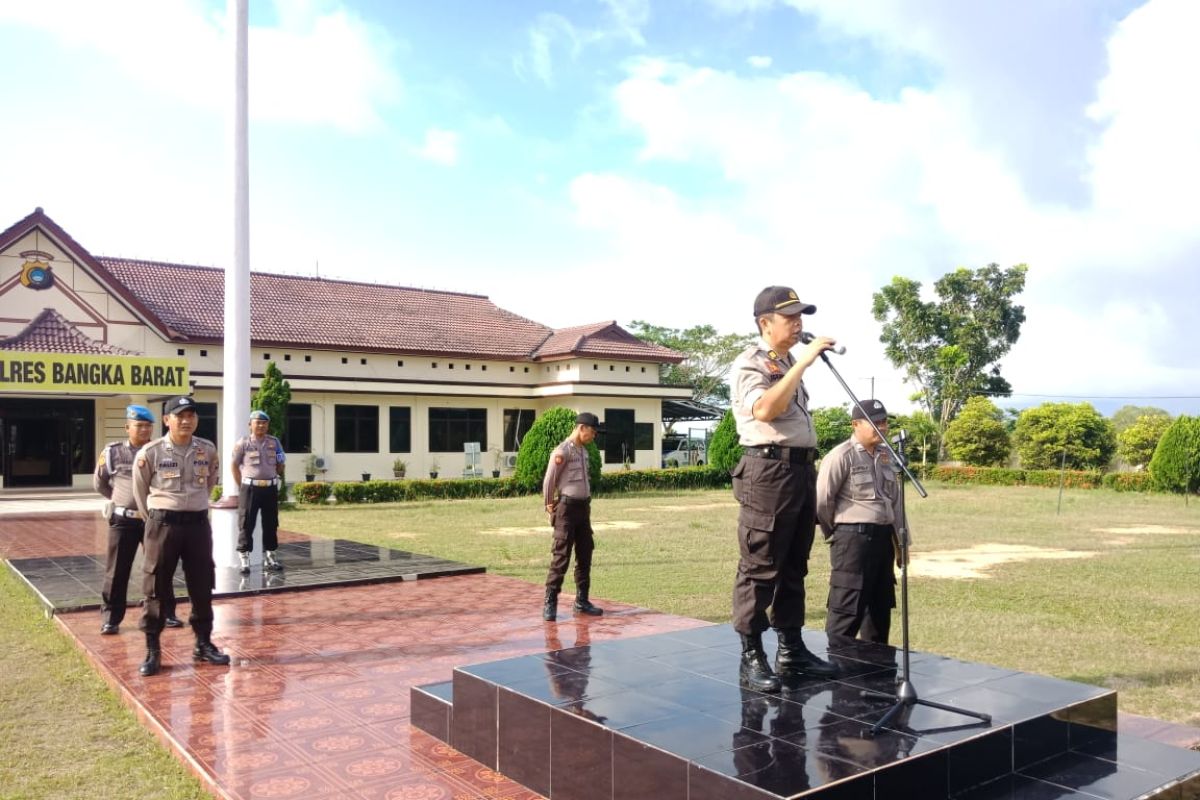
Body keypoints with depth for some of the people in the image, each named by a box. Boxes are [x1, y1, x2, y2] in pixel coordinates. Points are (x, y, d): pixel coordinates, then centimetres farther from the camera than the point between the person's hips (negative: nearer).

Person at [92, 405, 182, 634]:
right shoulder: (113, 452, -2)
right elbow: (99, 483, 11)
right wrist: (122, 500, 11)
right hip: (123, 520, -1)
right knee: (116, 571, 4)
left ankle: (167, 613, 20)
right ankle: (111, 618, 15)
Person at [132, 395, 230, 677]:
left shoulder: (208, 450, 0)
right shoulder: (150, 453, -9)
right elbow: (141, 490, 6)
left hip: (198, 523, 3)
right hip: (163, 524, -3)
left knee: (202, 587, 9)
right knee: (156, 588, 3)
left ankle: (203, 644, 22)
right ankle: (152, 650, 13)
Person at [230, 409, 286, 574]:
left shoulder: (274, 442, 8)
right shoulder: (243, 443, -3)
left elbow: (280, 464, 16)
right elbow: (234, 465, 0)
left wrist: (275, 479, 8)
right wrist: (242, 486, -3)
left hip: (271, 488, 4)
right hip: (250, 488, -4)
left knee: (271, 524, 9)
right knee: (246, 524, -1)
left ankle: (269, 557, 19)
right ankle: (244, 559, 4)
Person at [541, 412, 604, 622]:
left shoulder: (584, 451, 13)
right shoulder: (562, 451, -14)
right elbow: (548, 481, -9)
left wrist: (586, 502, 11)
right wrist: (550, 506, 0)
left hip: (583, 507, 8)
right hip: (567, 508, -8)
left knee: (585, 555, 11)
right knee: (561, 556, -8)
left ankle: (582, 601, 19)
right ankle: (550, 603, -2)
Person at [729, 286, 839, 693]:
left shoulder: (791, 363, 21)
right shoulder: (749, 363, -7)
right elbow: (764, 409, -26)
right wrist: (802, 362, -24)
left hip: (802, 468, 9)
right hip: (769, 469, -9)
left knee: (794, 567, 13)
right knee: (759, 568, -6)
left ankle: (791, 650, 21)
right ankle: (751, 657, 0)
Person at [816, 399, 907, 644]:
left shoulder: (885, 456, 13)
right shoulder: (841, 456, -13)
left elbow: (896, 500, 19)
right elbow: (822, 500, -14)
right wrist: (835, 533, -1)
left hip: (883, 537, 8)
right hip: (854, 537, -8)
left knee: (881, 606, 17)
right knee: (847, 608, -7)